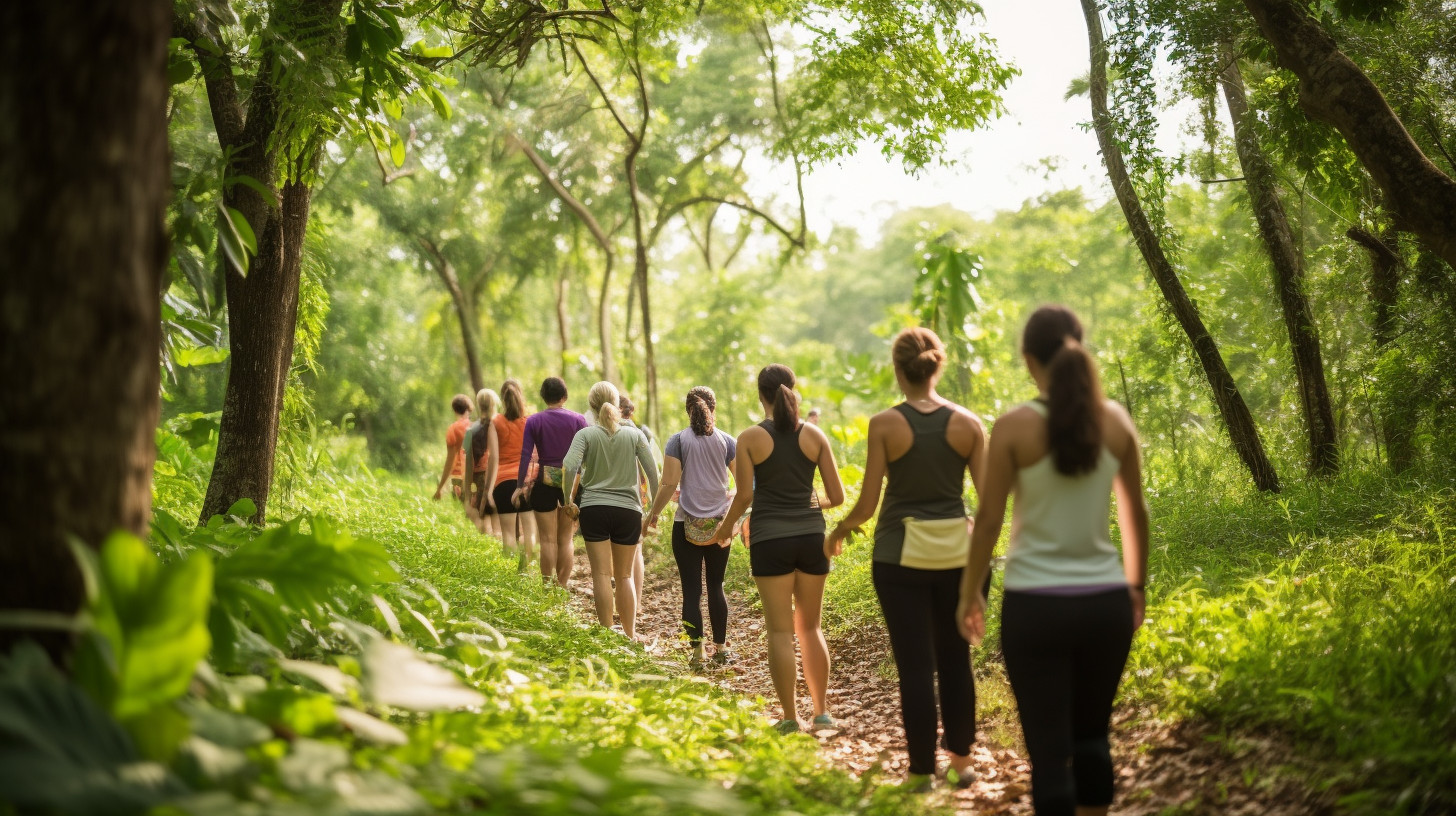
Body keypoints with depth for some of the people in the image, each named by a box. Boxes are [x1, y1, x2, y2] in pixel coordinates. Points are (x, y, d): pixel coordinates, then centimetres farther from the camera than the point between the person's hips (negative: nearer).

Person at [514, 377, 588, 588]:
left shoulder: (534, 421, -1)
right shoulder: (578, 420, 0)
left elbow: (525, 454, -5)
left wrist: (520, 485, -2)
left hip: (545, 483, -1)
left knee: (548, 539, 6)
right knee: (566, 539, 10)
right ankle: (563, 587, 10)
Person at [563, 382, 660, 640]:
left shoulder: (586, 434, -1)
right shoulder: (634, 434, 4)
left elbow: (569, 466, -16)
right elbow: (652, 471, 0)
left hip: (594, 509, -1)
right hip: (628, 510, 1)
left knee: (601, 574, 2)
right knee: (625, 575, 11)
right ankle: (630, 634, 15)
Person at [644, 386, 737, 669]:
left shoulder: (678, 440, -5)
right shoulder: (727, 441, 1)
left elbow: (669, 484, -9)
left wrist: (652, 514, 3)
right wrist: (732, 499, 20)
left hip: (688, 525, -2)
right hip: (719, 525, 3)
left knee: (691, 588, 2)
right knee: (716, 585, 14)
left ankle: (697, 651, 0)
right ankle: (721, 648, 17)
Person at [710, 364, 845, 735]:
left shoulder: (750, 438, -4)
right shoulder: (814, 435, 2)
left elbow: (744, 496, -8)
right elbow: (837, 496, 2)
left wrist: (725, 526, 10)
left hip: (770, 540, -2)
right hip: (811, 537, 3)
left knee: (781, 631, 4)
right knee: (810, 627, 16)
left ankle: (790, 719, 6)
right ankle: (822, 711, 16)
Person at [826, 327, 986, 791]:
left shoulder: (885, 425, -9)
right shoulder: (967, 423, -2)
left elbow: (867, 504, -8)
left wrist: (837, 533, 10)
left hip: (901, 553, -2)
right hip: (956, 552, 3)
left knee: (915, 665, 4)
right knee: (955, 658, 16)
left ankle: (922, 769, 11)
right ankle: (962, 759, 23)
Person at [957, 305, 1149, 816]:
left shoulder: (1015, 427, -10)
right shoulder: (1116, 421, 0)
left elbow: (989, 521, -7)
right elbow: (1136, 513, 8)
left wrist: (969, 595, 6)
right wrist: (1136, 586, 21)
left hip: (1036, 605, -3)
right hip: (1105, 602, 4)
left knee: (1049, 750, 4)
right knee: (1091, 738, 21)